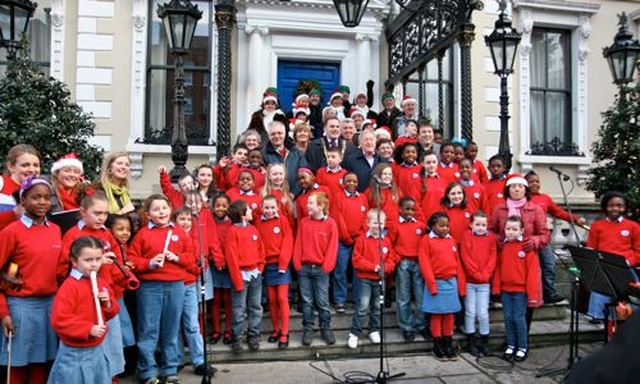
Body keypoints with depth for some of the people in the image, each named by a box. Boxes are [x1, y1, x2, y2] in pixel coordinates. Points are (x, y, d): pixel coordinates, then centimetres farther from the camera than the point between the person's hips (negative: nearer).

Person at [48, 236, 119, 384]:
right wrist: (89, 329, -23)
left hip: (99, 349, 7)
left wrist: (108, 303, -6)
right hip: (76, 353, -7)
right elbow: (59, 320, -22)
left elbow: (111, 313, 16)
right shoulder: (69, 286, -17)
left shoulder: (102, 283, 6)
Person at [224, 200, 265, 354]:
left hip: (255, 274, 6)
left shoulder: (253, 229, 8)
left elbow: (261, 250, 15)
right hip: (242, 274, -6)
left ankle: (254, 336, 21)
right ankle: (236, 339, 11)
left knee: (256, 307, 11)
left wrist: (260, 268, 5)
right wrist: (238, 280, -14)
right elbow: (231, 257, -13)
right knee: (239, 310, 1)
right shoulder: (233, 231, -10)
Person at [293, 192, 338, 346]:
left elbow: (332, 247, -5)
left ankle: (326, 328, 18)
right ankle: (308, 329, 19)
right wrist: (297, 264, -1)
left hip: (321, 269, -3)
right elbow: (298, 245, 5)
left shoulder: (330, 223, -5)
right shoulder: (304, 222, 5)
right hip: (304, 267, 3)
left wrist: (326, 267, -8)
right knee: (307, 301, 9)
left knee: (322, 301, 3)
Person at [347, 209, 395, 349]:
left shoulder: (386, 241, 4)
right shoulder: (362, 239, -7)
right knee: (363, 306, -8)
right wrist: (373, 266, -16)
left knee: (377, 307, 14)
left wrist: (384, 268, -14)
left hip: (380, 279, 4)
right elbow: (357, 260, -11)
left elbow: (391, 260, 7)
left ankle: (374, 331, 29)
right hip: (365, 279, -4)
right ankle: (354, 334, 1)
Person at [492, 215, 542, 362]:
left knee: (519, 318, 1)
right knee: (508, 318, 10)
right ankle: (510, 346, 22)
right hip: (505, 289, 4)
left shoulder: (527, 246, -9)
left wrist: (532, 293, -12)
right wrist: (496, 288, 4)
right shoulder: (503, 246, 6)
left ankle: (523, 348, 15)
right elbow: (498, 268, 9)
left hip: (520, 290, -4)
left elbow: (532, 271, -10)